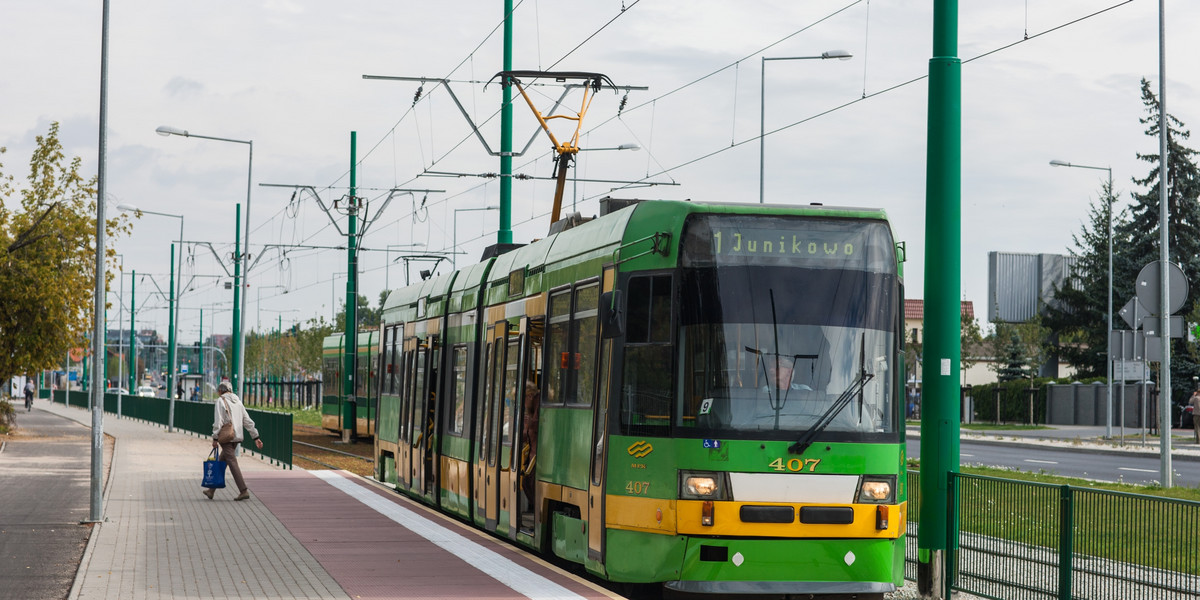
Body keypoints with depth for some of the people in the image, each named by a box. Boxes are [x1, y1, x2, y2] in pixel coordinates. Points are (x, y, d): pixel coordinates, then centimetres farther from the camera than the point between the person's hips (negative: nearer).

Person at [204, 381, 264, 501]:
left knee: (232, 462, -9)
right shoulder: (238, 401, 15)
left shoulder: (220, 401, -5)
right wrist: (256, 437, 14)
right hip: (237, 437, 7)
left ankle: (244, 491, -17)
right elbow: (248, 421, 14)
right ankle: (212, 490, 22)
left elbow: (218, 421, -13)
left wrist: (215, 438, -11)